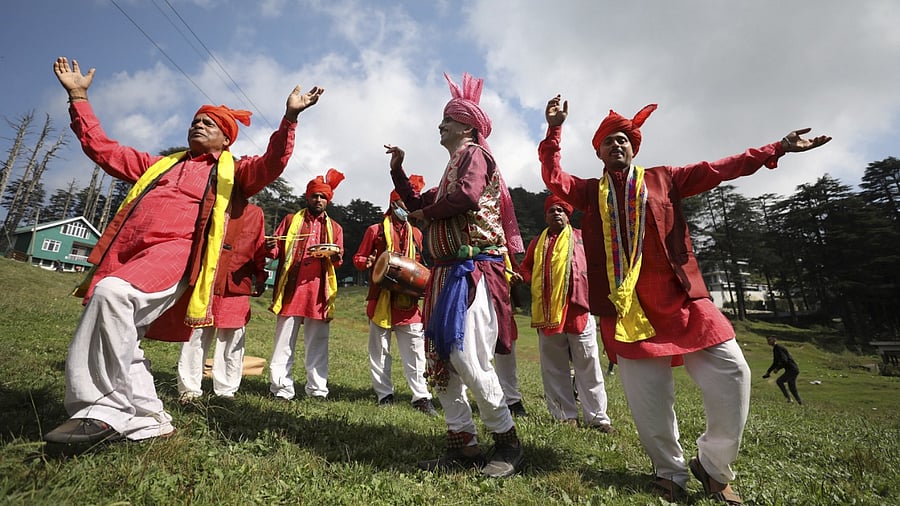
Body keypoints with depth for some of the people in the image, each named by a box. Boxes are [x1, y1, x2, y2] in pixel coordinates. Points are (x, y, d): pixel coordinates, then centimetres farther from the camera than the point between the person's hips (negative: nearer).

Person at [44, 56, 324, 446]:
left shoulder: (231, 172, 17)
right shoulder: (159, 164, 32)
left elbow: (271, 165, -1)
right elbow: (101, 148, 37)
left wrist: (290, 118, -10)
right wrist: (78, 96, 36)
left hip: (174, 253, -7)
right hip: (127, 254, 7)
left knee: (112, 292, -33)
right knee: (118, 344, 3)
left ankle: (103, 411, -25)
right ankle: (148, 420, 15)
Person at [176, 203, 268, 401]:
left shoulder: (255, 214, 8)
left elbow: (260, 250, 9)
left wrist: (260, 278, 3)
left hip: (237, 290, 0)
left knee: (232, 342, 5)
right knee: (196, 337, 6)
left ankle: (226, 391, 16)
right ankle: (189, 389, 19)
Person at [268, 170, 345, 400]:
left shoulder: (335, 228, 17)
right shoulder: (290, 220, 14)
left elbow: (339, 261, 11)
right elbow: (277, 251, 10)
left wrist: (335, 256, -12)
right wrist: (271, 249, -13)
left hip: (319, 290, 1)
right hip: (291, 287, 0)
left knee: (318, 342, 4)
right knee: (284, 340, 1)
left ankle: (317, 388, 12)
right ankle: (281, 387, 9)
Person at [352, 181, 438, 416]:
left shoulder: (416, 233, 15)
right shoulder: (376, 230, 5)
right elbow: (358, 258, 9)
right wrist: (369, 262, -13)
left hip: (408, 300, 2)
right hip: (381, 299, -2)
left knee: (415, 349, -1)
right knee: (380, 350, 7)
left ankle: (421, 396, 4)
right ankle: (385, 394, 19)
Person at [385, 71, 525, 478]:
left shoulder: (473, 154, 0)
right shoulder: (453, 165, 26)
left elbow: (467, 196, -21)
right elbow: (420, 206, 29)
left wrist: (429, 212, -5)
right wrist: (397, 170, 23)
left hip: (473, 270, -10)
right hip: (449, 273, 10)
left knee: (466, 357, -14)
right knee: (440, 358, 7)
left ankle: (508, 443, 7)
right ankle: (463, 444, 17)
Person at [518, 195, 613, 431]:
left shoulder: (581, 238, 12)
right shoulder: (537, 243, 19)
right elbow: (526, 268, 20)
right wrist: (522, 278, -1)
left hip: (577, 309, -2)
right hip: (547, 313, 3)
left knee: (587, 365, 2)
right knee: (553, 368, 7)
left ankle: (596, 416, 13)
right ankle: (565, 416, 20)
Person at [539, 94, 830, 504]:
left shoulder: (663, 178, 15)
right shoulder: (590, 191, 13)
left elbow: (720, 169, 16)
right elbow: (552, 177, 6)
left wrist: (779, 147, 16)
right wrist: (554, 128, -1)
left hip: (679, 299, 2)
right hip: (625, 306, -1)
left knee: (731, 373, -4)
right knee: (647, 397, 3)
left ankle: (713, 467, 20)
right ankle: (671, 473, 27)